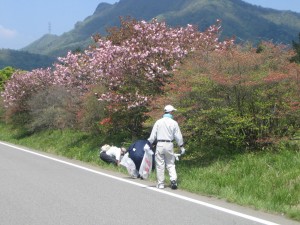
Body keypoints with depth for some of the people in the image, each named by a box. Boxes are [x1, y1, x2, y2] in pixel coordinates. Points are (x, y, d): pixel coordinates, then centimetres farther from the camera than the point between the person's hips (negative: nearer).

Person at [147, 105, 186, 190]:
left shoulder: (158, 122, 1)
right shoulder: (174, 123, 1)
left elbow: (153, 135, 1)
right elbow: (178, 136, 4)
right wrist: (181, 146, 12)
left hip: (160, 144, 0)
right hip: (169, 145, 0)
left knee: (160, 165, 4)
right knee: (171, 164, 9)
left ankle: (160, 183, 6)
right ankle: (173, 179, -9)